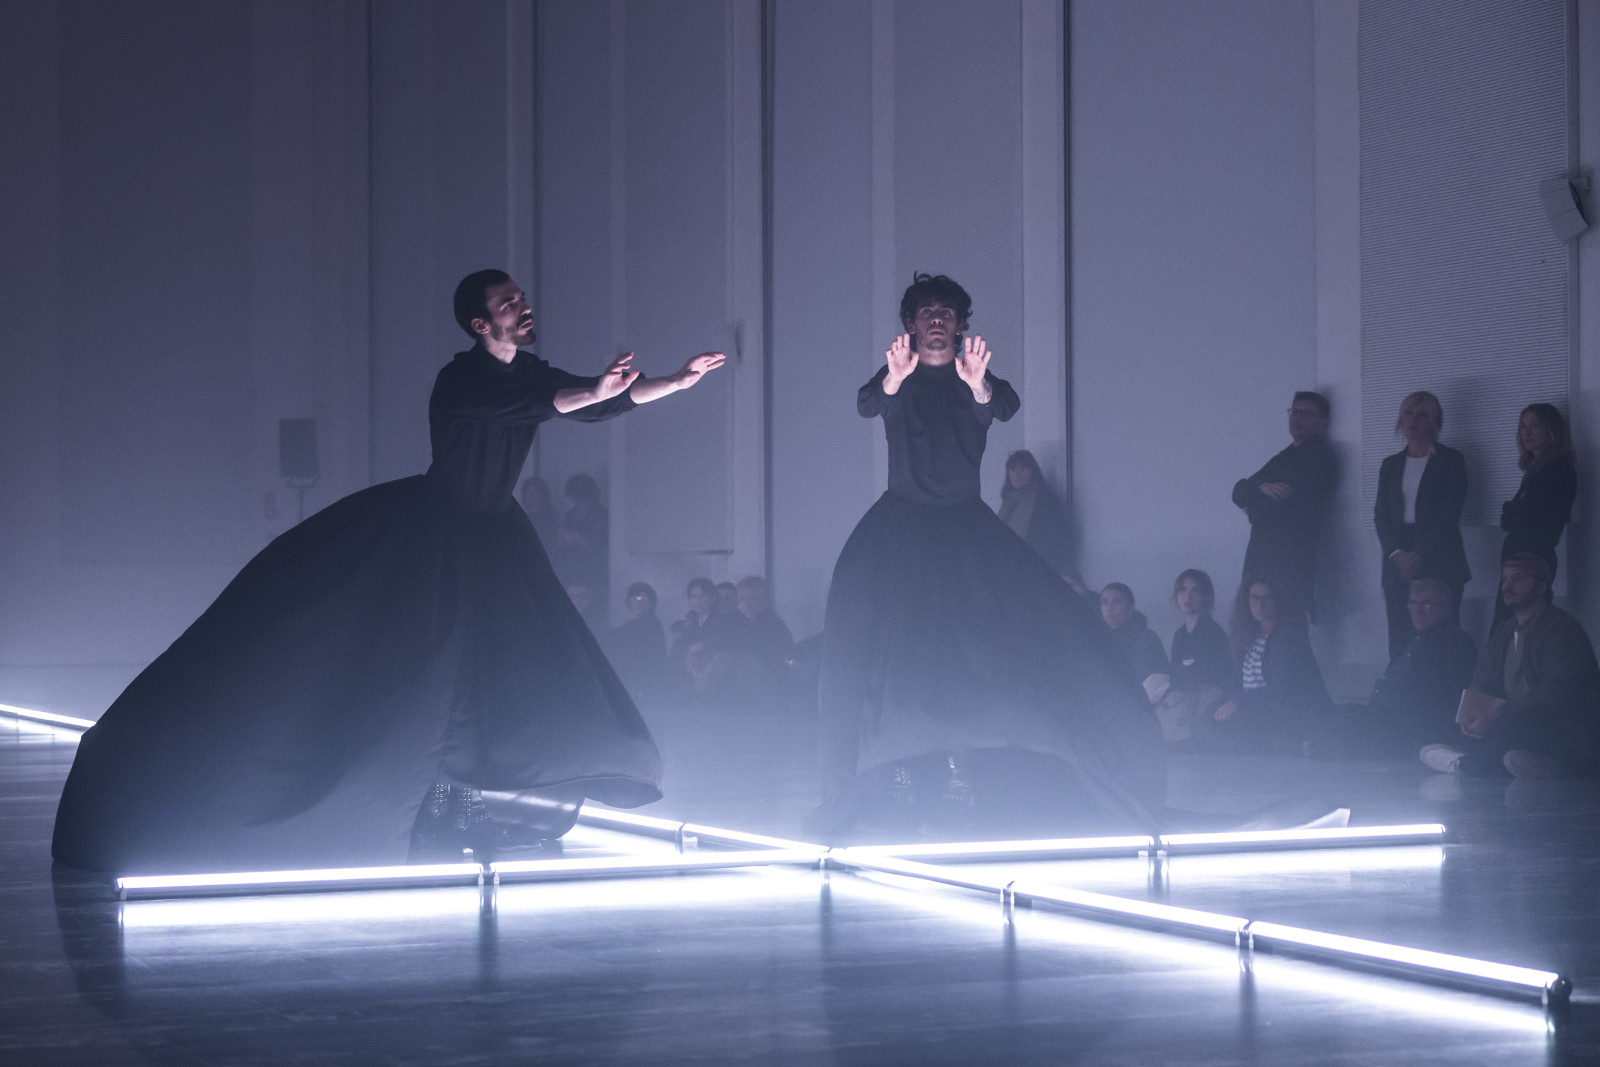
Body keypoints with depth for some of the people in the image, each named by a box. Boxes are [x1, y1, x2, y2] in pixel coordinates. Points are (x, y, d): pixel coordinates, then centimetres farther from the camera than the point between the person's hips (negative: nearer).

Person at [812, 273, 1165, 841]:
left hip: (966, 527, 1)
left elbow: (1004, 408, -17)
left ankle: (960, 770, -3)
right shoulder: (896, 379, 4)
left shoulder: (978, 379, 5)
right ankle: (897, 780, -9)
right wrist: (893, 379, -42)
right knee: (892, 651, -12)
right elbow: (867, 405, -18)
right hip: (900, 529, -1)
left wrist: (979, 385, -41)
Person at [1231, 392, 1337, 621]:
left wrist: (1252, 508, 6)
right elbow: (1239, 492, 15)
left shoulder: (1319, 456, -1)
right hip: (1262, 554, 7)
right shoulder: (1283, 458, 24)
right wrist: (1262, 487, -7)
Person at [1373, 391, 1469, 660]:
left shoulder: (1450, 460, 5)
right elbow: (1380, 515, 10)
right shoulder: (1391, 465, 18)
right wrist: (1397, 554, -7)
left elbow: (1449, 513, -4)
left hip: (1439, 566, -4)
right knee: (1399, 643, -3)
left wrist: (1419, 555, -11)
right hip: (1398, 567, 4)